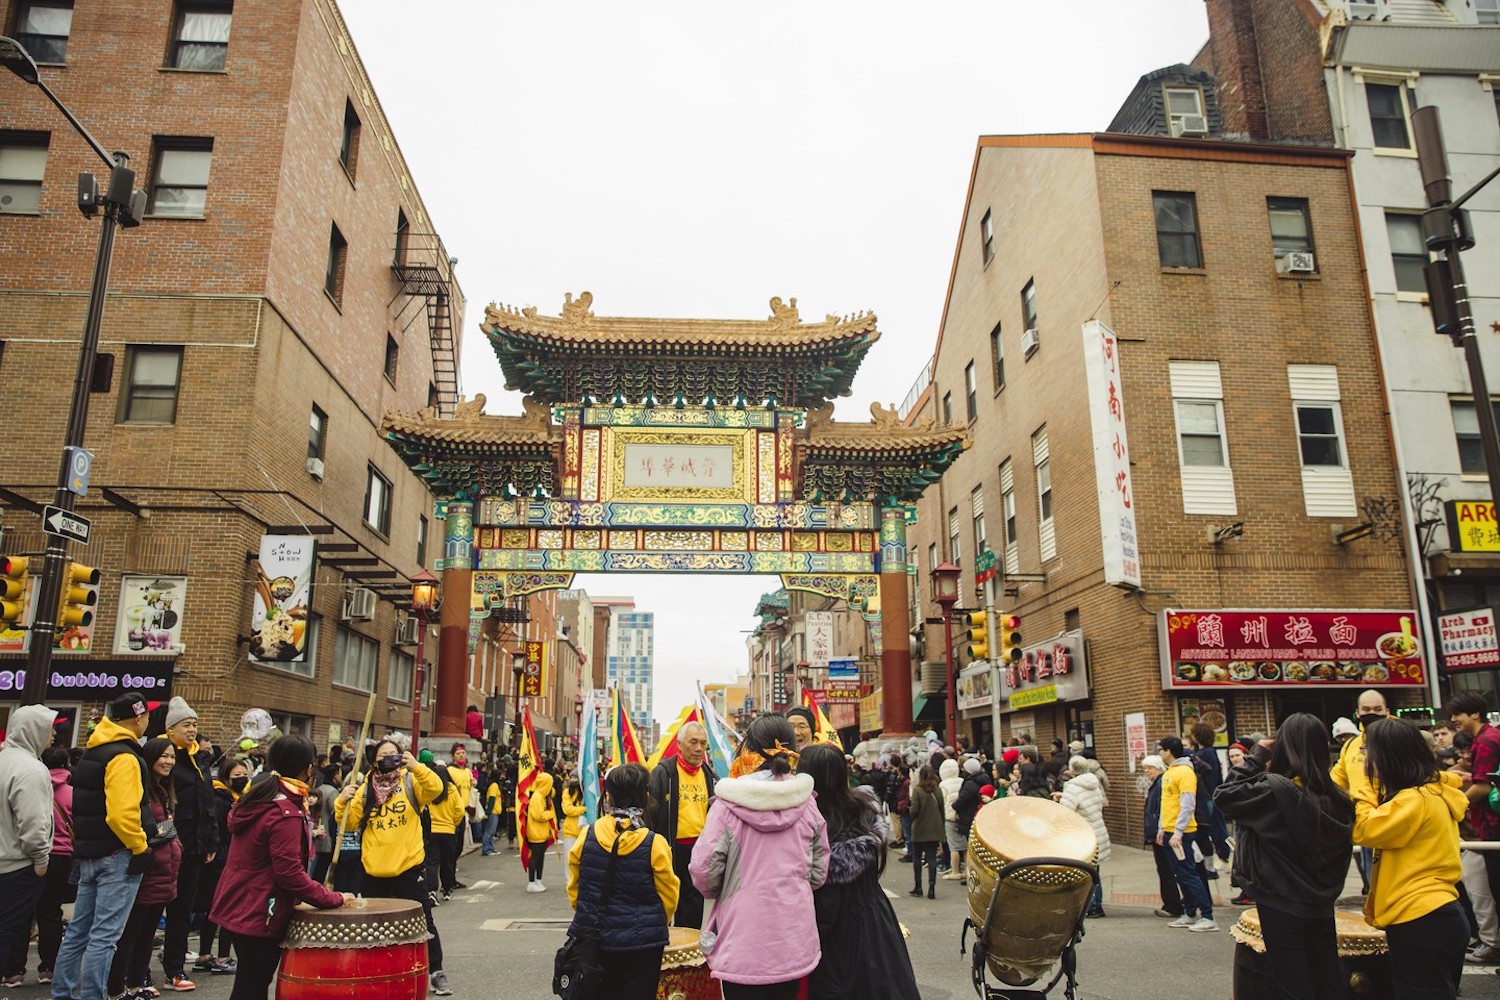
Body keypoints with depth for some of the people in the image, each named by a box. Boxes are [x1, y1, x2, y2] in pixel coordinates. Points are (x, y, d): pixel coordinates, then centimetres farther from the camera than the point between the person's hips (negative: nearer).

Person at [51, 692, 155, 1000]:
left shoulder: (93, 752, 13)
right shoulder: (124, 757, -18)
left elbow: (87, 807, 18)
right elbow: (122, 813, -27)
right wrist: (140, 848, -16)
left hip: (88, 852, 10)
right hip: (116, 855, -10)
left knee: (79, 929, 17)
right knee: (104, 935, -5)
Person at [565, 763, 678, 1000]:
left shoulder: (586, 837, -9)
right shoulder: (655, 844, -15)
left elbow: (574, 889, 4)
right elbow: (668, 897, -3)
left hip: (593, 939, 2)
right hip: (642, 944, -2)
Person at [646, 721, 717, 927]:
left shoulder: (709, 774, 8)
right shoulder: (664, 772, -9)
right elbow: (650, 809, -10)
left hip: (699, 849, 5)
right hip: (670, 848, -5)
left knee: (693, 901, 15)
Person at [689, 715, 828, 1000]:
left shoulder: (729, 802, -12)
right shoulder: (806, 802, -1)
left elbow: (704, 869, -12)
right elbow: (819, 871, 5)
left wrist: (716, 892, 10)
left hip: (742, 942, -3)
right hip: (793, 940, 3)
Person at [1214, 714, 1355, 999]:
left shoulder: (1275, 789, -22)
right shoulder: (1337, 797, -3)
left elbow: (1224, 795, -10)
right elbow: (1341, 855, 9)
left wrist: (1256, 756, -6)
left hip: (1281, 905, -6)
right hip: (1322, 905, 6)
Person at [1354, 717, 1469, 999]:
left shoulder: (1415, 800, -19)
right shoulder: (1431, 792, 12)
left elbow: (1364, 830, -16)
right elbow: (1383, 825, 19)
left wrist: (1369, 784, -8)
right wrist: (1375, 785, 7)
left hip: (1419, 921, -10)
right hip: (1433, 915, 10)